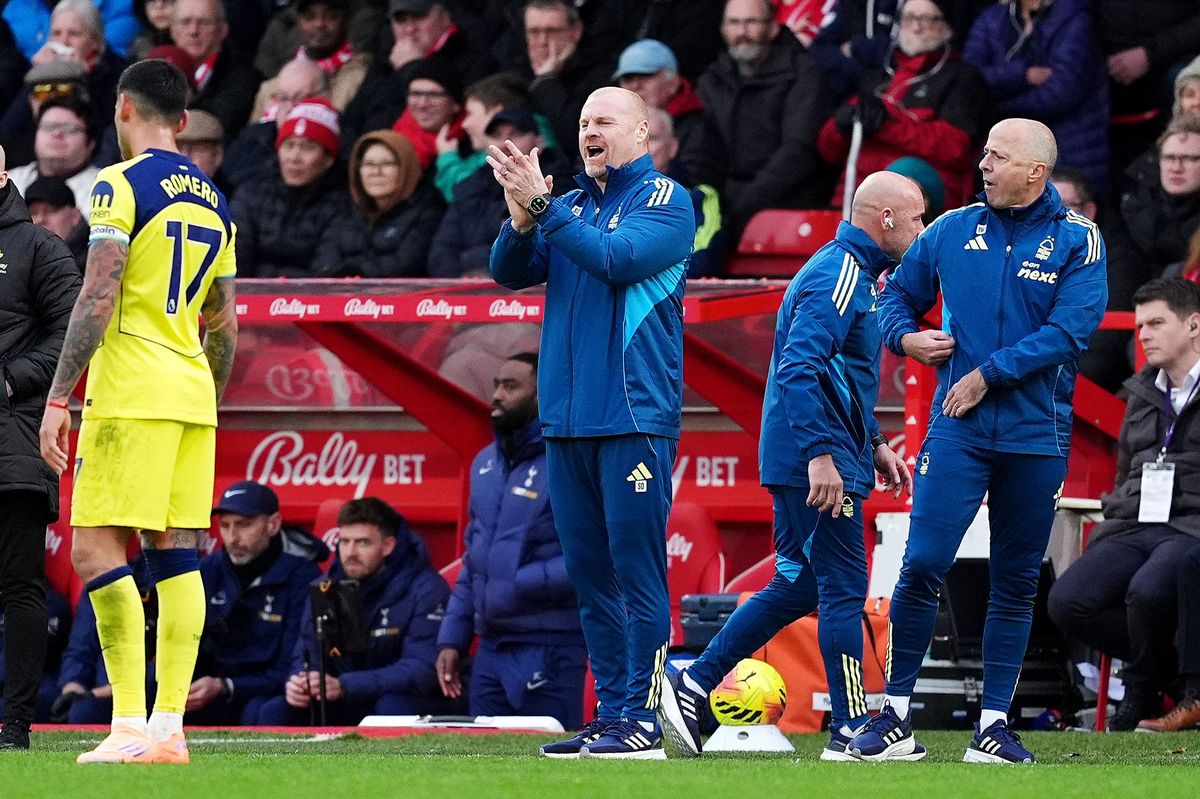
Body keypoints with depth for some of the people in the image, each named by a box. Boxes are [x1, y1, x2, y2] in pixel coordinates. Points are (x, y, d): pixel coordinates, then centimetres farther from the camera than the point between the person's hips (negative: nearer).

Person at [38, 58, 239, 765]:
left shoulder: (121, 185, -7)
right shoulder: (213, 201, 16)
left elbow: (97, 300, -14)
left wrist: (58, 397, -12)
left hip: (130, 394, -7)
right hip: (193, 392, 7)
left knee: (97, 550, -8)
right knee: (177, 553, 6)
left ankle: (131, 725, -17)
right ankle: (170, 726, 3)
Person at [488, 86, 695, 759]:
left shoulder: (665, 200, 0)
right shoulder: (574, 205, 18)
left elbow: (618, 258, -17)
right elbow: (511, 273, 9)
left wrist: (544, 207, -17)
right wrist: (522, 216, -10)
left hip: (634, 418, -7)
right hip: (568, 419, 7)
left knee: (636, 571, -9)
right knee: (589, 574, 8)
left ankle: (642, 720, -10)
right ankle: (611, 716, 12)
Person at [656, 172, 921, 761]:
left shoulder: (851, 272, 19)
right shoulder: (840, 276, -14)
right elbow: (798, 370, -25)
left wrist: (874, 444, 25)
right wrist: (820, 453, -30)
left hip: (796, 462, 11)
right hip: (822, 466, -11)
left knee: (797, 588, 13)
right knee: (843, 589, -6)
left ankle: (691, 688, 14)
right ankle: (851, 731, -2)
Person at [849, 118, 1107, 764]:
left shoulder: (1077, 240, -1)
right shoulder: (953, 229, 7)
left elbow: (1070, 331, -12)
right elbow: (898, 293, 20)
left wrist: (987, 375, -14)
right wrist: (905, 336, -2)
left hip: (1036, 438, -1)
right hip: (957, 431, 1)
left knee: (1016, 583, 5)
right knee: (922, 565, -10)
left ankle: (993, 726, 13)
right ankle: (895, 717, -2)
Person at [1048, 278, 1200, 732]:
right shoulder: (1142, 395, 23)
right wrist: (1116, 520, 16)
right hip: (1134, 526, 7)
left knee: (1147, 591, -38)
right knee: (1067, 602, -19)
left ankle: (1145, 685, -6)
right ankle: (1161, 662, 5)